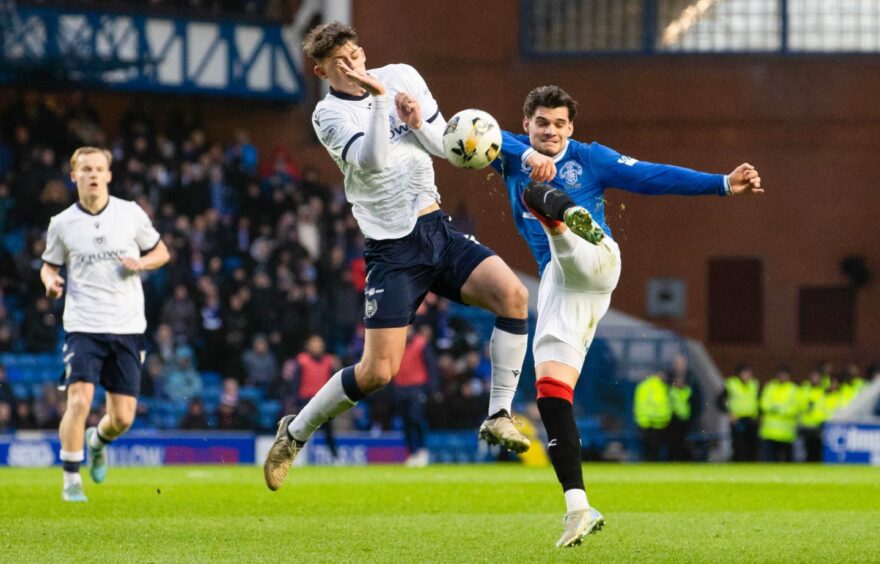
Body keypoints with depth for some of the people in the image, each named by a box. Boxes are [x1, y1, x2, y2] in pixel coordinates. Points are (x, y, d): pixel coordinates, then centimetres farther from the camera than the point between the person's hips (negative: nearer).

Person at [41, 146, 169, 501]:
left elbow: (160, 252, 13)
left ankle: (98, 441, 38)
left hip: (127, 326, 1)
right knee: (79, 402, -20)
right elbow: (50, 265, 14)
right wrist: (51, 281, -9)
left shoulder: (131, 214, 2)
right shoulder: (62, 223, 1)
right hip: (83, 325, -1)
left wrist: (141, 263, -9)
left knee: (122, 418, 2)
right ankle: (71, 480, -5)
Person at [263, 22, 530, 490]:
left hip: (437, 231, 5)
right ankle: (295, 432, 14)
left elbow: (448, 146, 9)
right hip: (392, 250, -5)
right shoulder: (329, 114, -8)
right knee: (378, 371, -10)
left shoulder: (403, 77, 6)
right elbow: (372, 161, -24)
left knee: (512, 294, -21)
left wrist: (417, 124, -11)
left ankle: (499, 417, -13)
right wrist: (379, 99, -32)